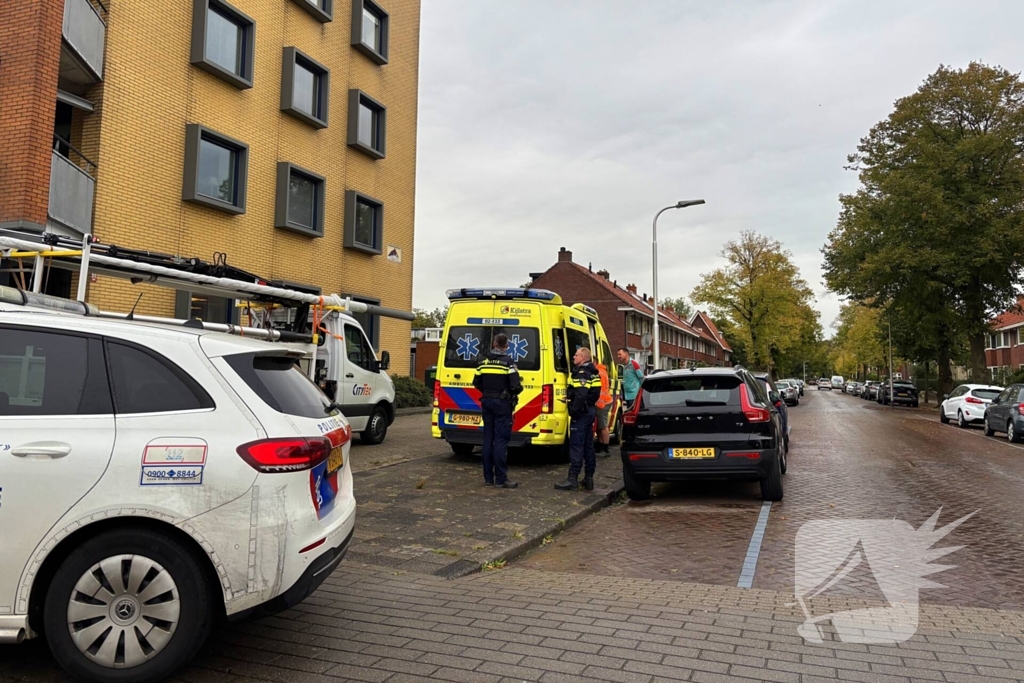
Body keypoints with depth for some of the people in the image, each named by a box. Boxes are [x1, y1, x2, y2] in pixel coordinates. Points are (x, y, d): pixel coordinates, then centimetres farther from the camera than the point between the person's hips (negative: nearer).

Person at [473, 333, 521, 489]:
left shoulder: (484, 361, 7)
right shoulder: (508, 362, -11)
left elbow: (477, 383, 11)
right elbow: (516, 386, -17)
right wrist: (516, 391, 4)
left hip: (487, 402, 5)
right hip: (503, 404, -5)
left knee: (488, 439, 11)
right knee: (501, 440, -4)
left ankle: (488, 478, 15)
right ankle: (501, 479, -2)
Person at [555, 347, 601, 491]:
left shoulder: (581, 373, -16)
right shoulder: (592, 373, 16)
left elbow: (581, 395, -26)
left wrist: (574, 412, -22)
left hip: (581, 413, -10)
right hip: (590, 411, 10)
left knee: (576, 446, -8)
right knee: (588, 445, 12)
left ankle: (572, 479, -8)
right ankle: (588, 478, 17)